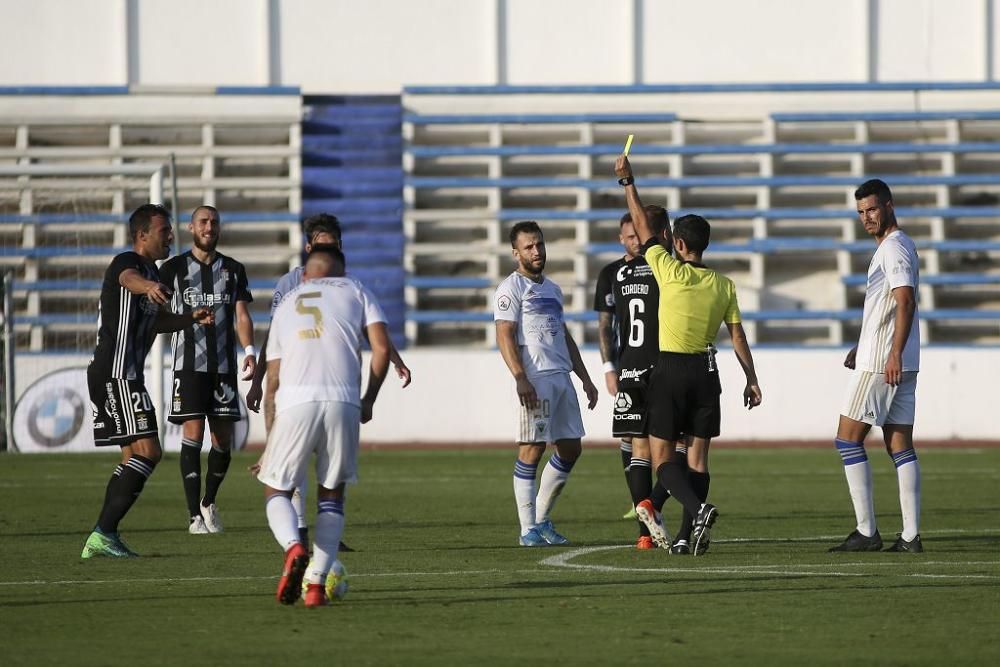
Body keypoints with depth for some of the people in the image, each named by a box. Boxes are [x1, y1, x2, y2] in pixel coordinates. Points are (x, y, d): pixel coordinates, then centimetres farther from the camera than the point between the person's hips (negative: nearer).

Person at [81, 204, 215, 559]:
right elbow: (128, 278, -39)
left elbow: (157, 320, 35)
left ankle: (102, 537, 13)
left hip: (125, 376, 11)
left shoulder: (151, 270, 19)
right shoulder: (127, 262, -12)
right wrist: (149, 286, -62)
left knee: (134, 456, 13)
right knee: (148, 450, -16)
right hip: (116, 373, -11)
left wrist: (192, 317, 17)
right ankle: (103, 533, -20)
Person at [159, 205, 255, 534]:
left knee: (224, 439, 3)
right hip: (189, 364, -3)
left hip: (224, 365, 3)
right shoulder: (174, 268, 5)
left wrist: (249, 352, -8)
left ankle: (209, 503, 26)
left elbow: (242, 315, 8)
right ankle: (195, 516, -10)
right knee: (193, 433, -11)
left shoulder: (233, 270, 13)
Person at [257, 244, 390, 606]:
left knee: (276, 490, 13)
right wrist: (368, 400, 20)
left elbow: (272, 382, 24)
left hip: (294, 403, 0)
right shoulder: (355, 291, 21)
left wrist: (271, 443, 29)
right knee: (331, 494, 17)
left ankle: (293, 547, -18)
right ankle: (316, 583, 4)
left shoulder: (286, 304, 26)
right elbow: (382, 348, 7)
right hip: (343, 401, 0)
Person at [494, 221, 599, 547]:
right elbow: (505, 337, -12)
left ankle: (542, 519, 18)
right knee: (532, 448, -7)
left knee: (570, 448, 8)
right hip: (535, 378, -8)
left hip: (561, 376, 8)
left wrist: (585, 379, 21)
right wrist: (520, 379, -23)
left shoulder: (552, 289, 22)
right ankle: (529, 529, -5)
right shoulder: (512, 288, -3)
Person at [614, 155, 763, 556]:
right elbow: (737, 335, 4)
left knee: (662, 457, -2)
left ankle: (698, 509, -26)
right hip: (706, 371, 4)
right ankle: (691, 536, 3)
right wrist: (751, 379, 9)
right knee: (697, 456, 8)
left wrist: (628, 183, 10)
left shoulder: (670, 271, -8)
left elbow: (644, 227, 1)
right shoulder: (723, 285, 4)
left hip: (671, 371, -4)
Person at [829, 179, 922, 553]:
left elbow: (905, 302, -23)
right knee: (900, 446, 6)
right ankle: (910, 536, 1)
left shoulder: (894, 248, -12)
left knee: (847, 440, -5)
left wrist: (894, 354, -29)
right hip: (901, 365, 10)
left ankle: (867, 531, -8)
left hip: (882, 363, -10)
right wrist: (863, 347, 31)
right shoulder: (893, 246, 20)